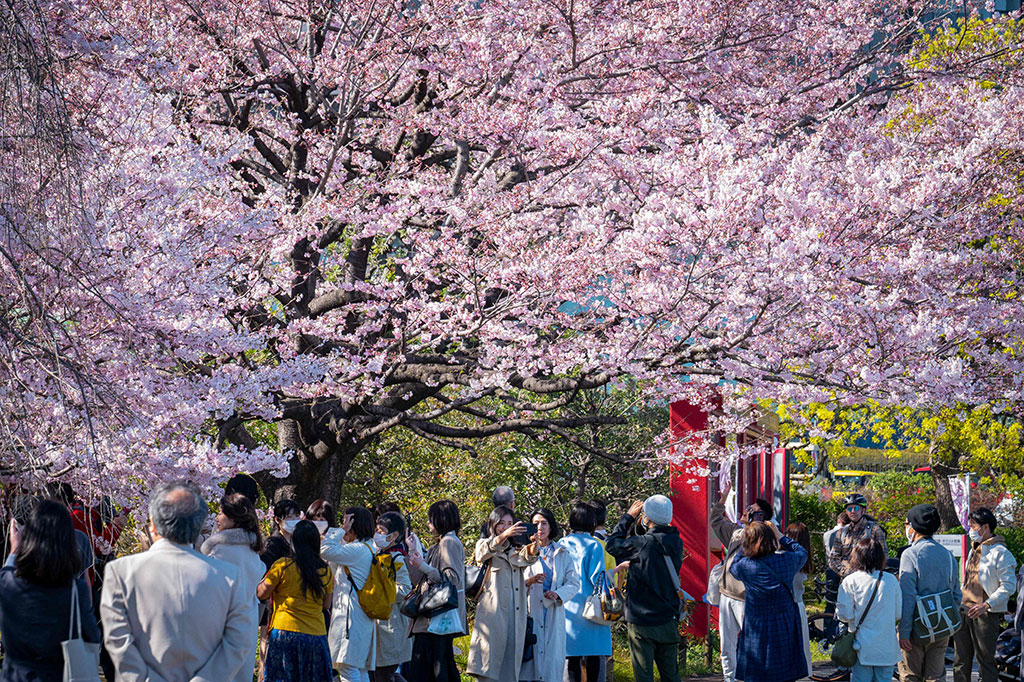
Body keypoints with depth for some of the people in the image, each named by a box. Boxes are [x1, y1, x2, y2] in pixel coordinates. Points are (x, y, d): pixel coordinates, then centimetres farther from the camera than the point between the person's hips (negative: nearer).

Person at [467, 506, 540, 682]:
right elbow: (482, 553, -11)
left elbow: (526, 558, 0)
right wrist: (503, 536, -29)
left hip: (515, 614, 4)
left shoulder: (515, 550, 24)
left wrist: (534, 546, -25)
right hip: (492, 613, -4)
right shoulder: (484, 545, 14)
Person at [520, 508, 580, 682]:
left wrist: (558, 594, -10)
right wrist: (529, 581, -18)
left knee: (552, 657, -3)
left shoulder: (562, 554, 15)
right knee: (530, 654, -10)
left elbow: (574, 583, 8)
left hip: (554, 612, 2)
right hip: (530, 611, -2)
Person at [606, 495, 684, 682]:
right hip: (668, 622, 6)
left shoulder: (642, 544, -18)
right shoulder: (675, 543, -1)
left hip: (642, 623, -5)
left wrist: (629, 516, 5)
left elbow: (613, 544, -3)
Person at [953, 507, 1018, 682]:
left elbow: (1009, 586, -15)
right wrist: (960, 604, 20)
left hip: (986, 615, -8)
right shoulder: (974, 551, 18)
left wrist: (986, 605, -23)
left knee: (986, 660, -6)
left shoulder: (1000, 553, -10)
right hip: (965, 612, 8)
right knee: (960, 661, 10)